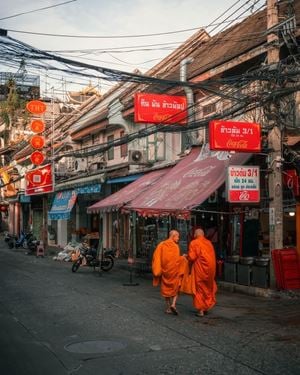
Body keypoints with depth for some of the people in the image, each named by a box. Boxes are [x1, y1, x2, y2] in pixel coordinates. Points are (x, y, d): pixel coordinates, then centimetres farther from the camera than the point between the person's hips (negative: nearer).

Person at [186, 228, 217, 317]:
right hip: (210, 269, 5)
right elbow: (213, 257, 8)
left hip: (199, 269, -5)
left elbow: (191, 257, -16)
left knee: (199, 288, 5)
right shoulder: (209, 243, 7)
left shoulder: (194, 243, -10)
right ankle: (206, 307, 24)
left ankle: (200, 310, 5)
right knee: (208, 287, 19)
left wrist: (186, 256, 4)